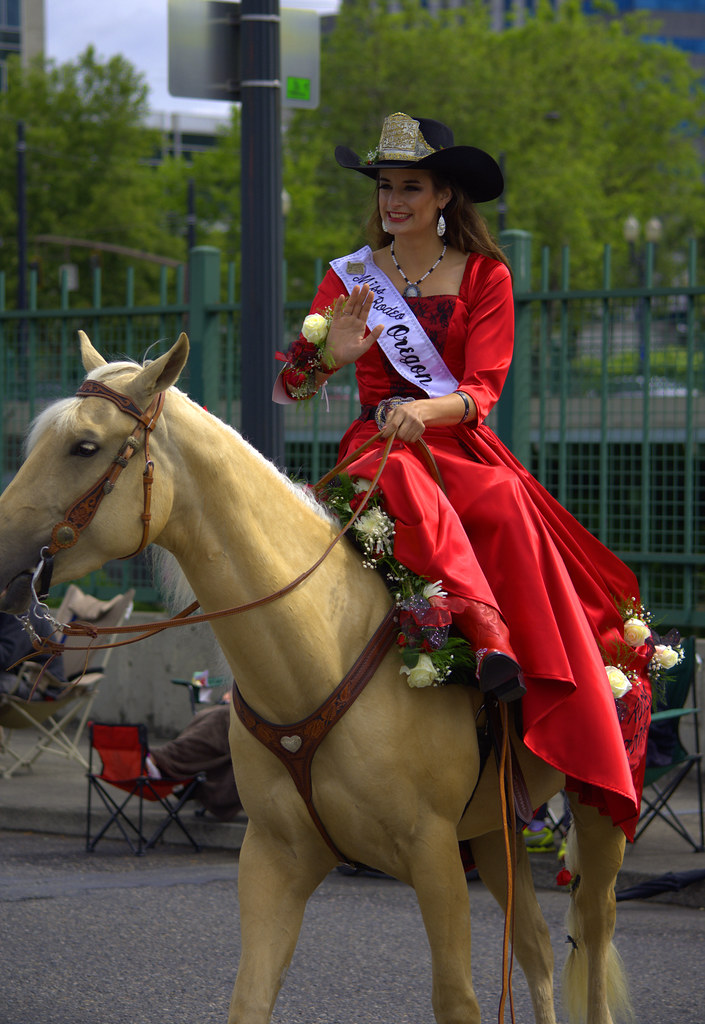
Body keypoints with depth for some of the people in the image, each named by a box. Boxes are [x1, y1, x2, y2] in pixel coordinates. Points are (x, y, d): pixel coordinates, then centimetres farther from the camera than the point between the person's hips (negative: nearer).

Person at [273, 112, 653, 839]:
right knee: (404, 484, -38)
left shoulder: (486, 277, 11)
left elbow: (483, 388, -2)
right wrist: (329, 356, -22)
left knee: (509, 507, -34)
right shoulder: (352, 278, 12)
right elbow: (288, 385, 2)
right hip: (379, 444, 0)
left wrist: (425, 409, -25)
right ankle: (488, 634, -57)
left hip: (461, 444, 0)